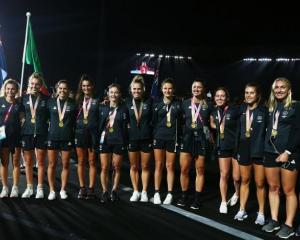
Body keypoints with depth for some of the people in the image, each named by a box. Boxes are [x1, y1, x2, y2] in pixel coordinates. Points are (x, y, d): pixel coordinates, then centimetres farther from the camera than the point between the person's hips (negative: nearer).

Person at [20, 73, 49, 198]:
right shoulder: (24, 97, 3)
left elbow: (50, 116, 5)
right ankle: (29, 188, 22)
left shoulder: (46, 98, 0)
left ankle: (40, 188, 17)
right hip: (27, 133, 1)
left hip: (42, 133, -1)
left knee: (41, 162, 6)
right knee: (28, 162, 9)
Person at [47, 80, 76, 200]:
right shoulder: (51, 102, 2)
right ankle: (52, 190, 15)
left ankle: (63, 190, 18)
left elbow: (76, 120, 7)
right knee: (52, 164, 4)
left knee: (65, 165, 6)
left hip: (67, 138, 0)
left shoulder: (73, 103, 0)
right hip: (53, 136, 1)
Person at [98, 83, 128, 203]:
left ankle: (114, 191, 19)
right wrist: (100, 133, 2)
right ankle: (105, 192, 11)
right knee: (104, 168, 1)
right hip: (105, 140, 1)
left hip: (119, 141, -1)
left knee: (116, 168, 7)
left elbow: (126, 126, 2)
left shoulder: (124, 109, 0)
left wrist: (125, 141, -4)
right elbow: (99, 124, 11)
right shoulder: (102, 108, 6)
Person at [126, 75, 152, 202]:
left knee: (145, 167, 7)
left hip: (146, 138, -2)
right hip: (132, 138, 2)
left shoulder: (149, 101, -3)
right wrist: (128, 126, 1)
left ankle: (144, 192, 18)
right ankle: (136, 191, 20)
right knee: (134, 167, 9)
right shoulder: (128, 102, 2)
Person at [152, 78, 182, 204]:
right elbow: (154, 122, 7)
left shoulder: (178, 104, 2)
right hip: (159, 137, 1)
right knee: (159, 165, 5)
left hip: (172, 138, -1)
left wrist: (179, 138, -2)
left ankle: (169, 194, 13)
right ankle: (157, 193, 13)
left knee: (170, 166, 5)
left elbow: (181, 121, 3)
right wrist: (153, 137, -1)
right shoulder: (157, 104, 5)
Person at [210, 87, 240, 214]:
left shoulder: (235, 109, -13)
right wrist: (218, 127, 4)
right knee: (224, 175, 5)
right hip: (223, 146, 4)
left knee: (236, 177, 1)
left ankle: (237, 194, 31)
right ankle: (223, 202, 17)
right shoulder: (214, 111, 3)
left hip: (237, 146, -4)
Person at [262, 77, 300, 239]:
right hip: (270, 153, 5)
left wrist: (287, 152, -16)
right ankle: (274, 221, 19)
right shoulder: (271, 108, 13)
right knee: (273, 188, 9)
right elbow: (268, 130, 13)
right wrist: (265, 149, 3)